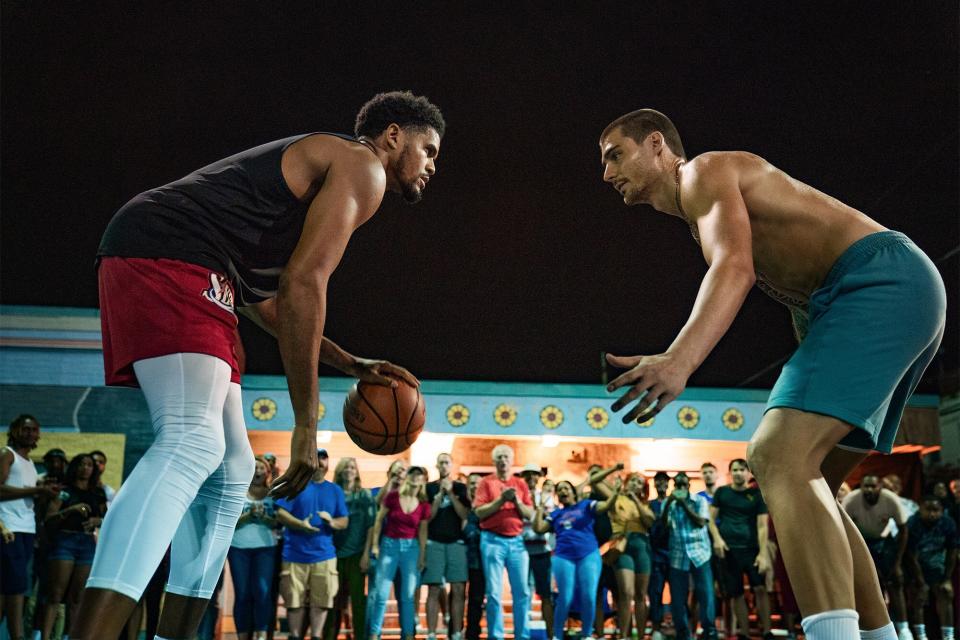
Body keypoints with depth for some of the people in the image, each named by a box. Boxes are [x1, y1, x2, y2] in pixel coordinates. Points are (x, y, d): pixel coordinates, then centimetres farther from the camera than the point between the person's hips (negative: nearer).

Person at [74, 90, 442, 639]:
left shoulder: (318, 164, 31)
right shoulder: (361, 167, 0)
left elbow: (264, 297, 34)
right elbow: (302, 285, -14)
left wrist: (349, 363, 31)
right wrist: (307, 423, -13)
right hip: (169, 261, -10)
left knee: (231, 469, 11)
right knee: (191, 445, -27)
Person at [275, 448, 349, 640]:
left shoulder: (335, 490, 13)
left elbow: (344, 521, 11)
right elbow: (280, 514, -3)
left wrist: (332, 521, -12)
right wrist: (300, 524, -19)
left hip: (324, 554, 2)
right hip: (295, 554, -2)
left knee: (321, 599, -2)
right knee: (295, 600, 0)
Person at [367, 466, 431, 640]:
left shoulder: (424, 505, 0)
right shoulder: (392, 497, -5)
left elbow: (422, 531, 6)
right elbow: (379, 520, 1)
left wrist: (422, 555, 5)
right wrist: (375, 544, -3)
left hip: (411, 547, 2)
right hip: (389, 545, -2)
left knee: (408, 596, 6)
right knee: (381, 594, -2)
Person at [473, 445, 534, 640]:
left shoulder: (521, 484, 12)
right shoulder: (486, 482, 4)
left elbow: (530, 514, 8)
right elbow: (479, 512, -6)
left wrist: (517, 501, -8)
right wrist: (501, 500, -13)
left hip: (517, 541, 3)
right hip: (493, 541, -3)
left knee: (522, 591, 4)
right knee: (494, 592, -1)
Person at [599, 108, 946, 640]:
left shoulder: (704, 170, -1)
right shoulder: (703, 222, 29)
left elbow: (735, 269, -21)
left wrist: (678, 361, -36)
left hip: (884, 279, -10)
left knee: (779, 457, -25)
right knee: (803, 480, 12)